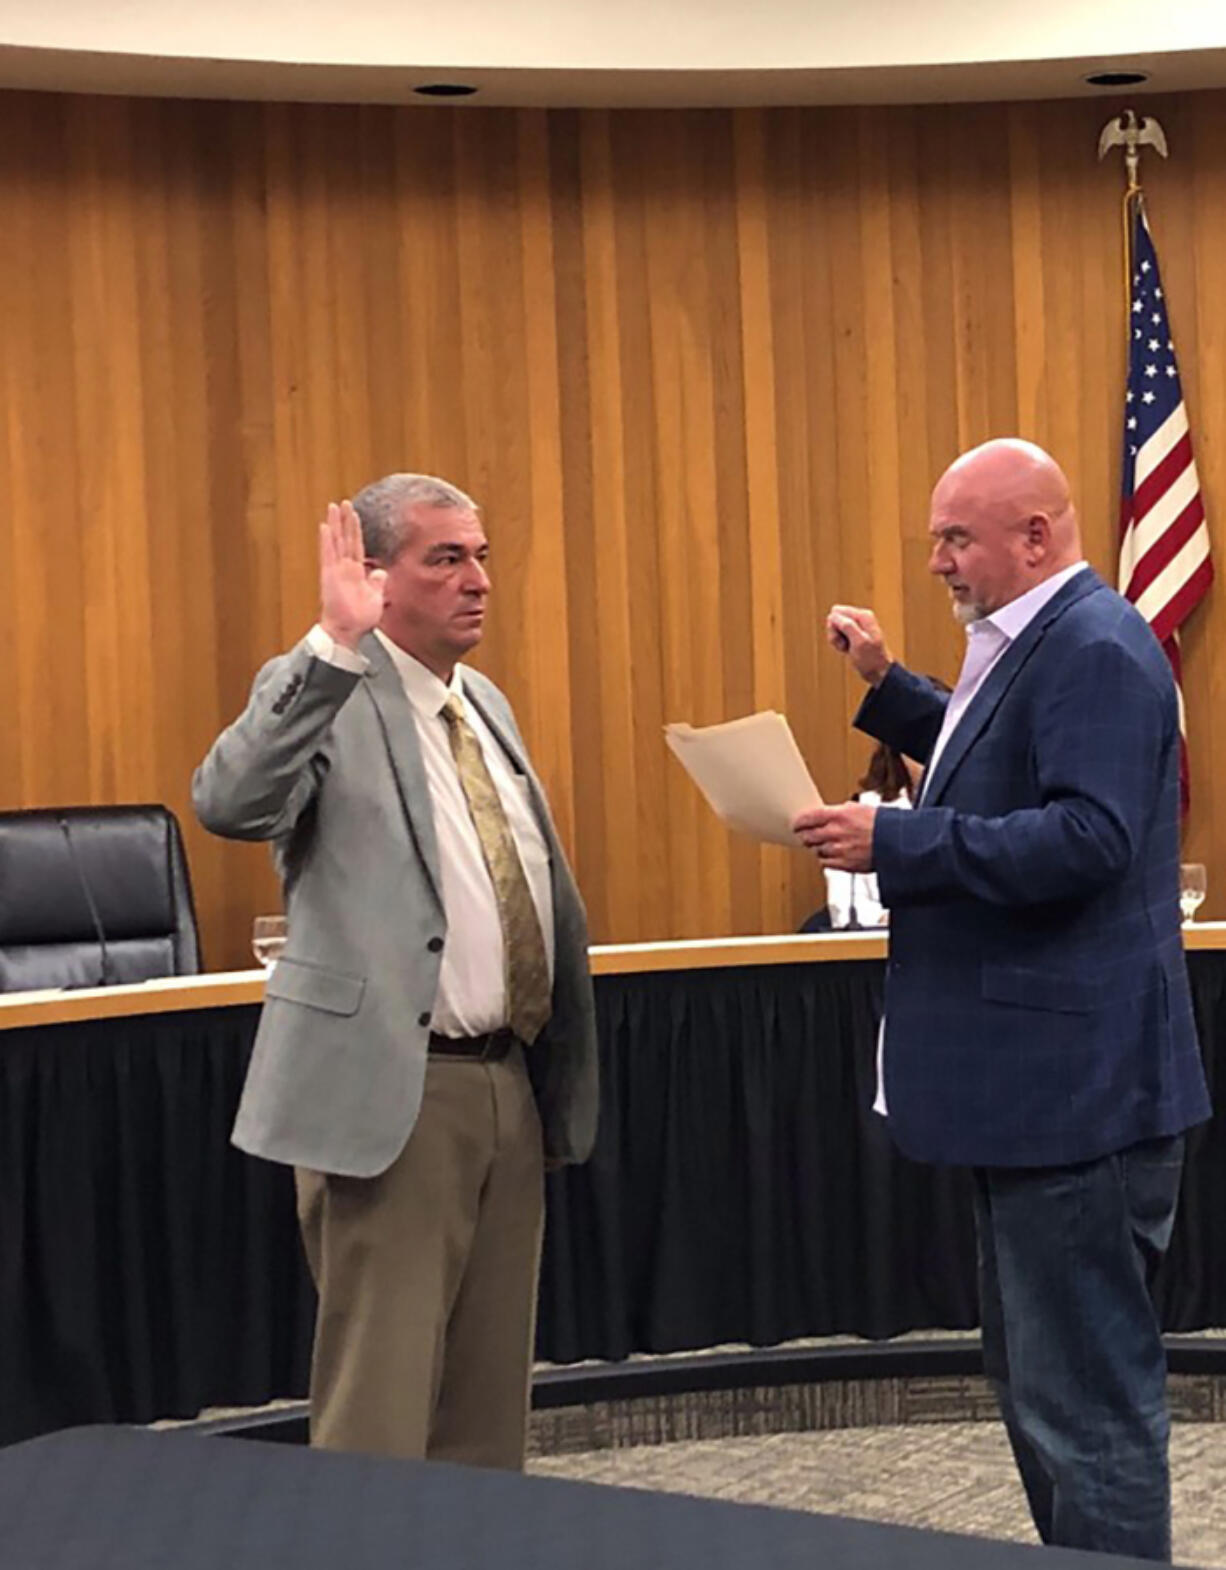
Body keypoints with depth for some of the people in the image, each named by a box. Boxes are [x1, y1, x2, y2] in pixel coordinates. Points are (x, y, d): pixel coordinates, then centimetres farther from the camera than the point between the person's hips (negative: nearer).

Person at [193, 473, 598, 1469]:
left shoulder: (486, 705, 15)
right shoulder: (324, 696, -9)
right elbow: (229, 805, -30)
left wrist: (559, 1083, 18)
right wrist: (336, 643, -35)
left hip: (509, 1081, 8)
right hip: (392, 1091, -7)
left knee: (489, 1400, 14)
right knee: (380, 1403, -3)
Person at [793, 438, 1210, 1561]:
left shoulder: (1095, 650, -17)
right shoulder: (1031, 644, 14)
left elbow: (1089, 835, -27)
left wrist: (894, 844, -26)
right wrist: (887, 687, 17)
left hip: (1079, 1088, -11)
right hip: (1039, 1083, 11)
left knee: (1085, 1390, -5)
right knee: (1037, 1373, 20)